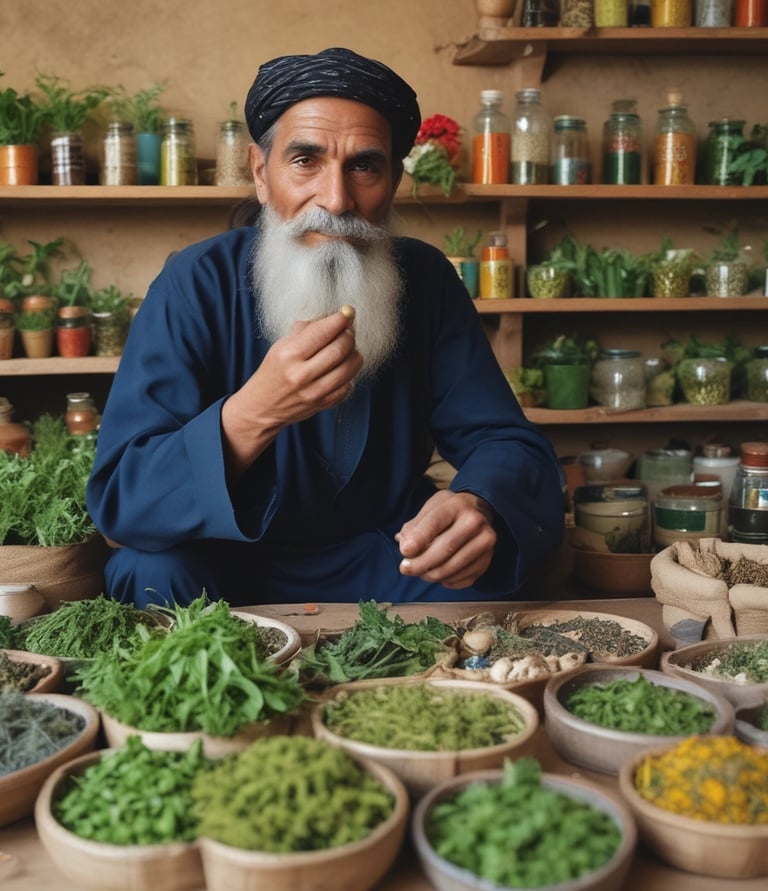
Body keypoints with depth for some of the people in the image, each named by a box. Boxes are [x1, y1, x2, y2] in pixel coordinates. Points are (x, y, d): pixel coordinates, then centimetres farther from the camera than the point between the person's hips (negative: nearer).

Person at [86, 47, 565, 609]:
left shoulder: (427, 280, -7)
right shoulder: (197, 284, -15)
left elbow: (511, 444, -11)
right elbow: (117, 499, -22)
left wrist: (480, 507, -37)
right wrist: (254, 413, -41)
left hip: (381, 557, 2)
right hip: (234, 565, -1)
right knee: (157, 574, -30)